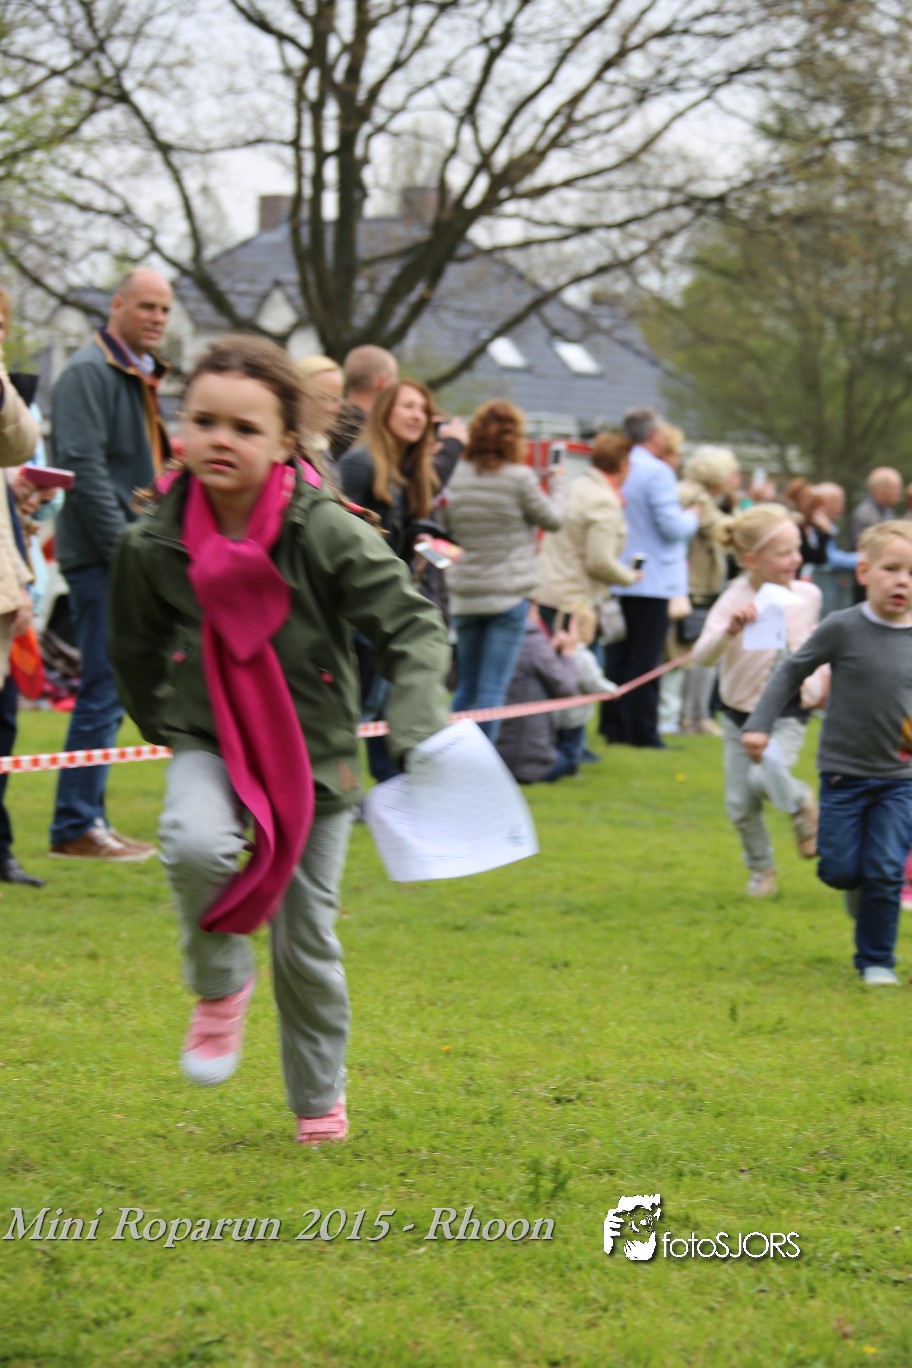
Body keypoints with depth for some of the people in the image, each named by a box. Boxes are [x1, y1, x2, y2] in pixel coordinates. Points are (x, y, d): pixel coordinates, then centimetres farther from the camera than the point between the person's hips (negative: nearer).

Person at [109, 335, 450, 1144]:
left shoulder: (327, 533, -16)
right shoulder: (154, 545, -8)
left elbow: (412, 627, -13)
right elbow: (137, 655, 10)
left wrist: (416, 728, -26)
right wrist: (171, 735, 11)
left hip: (314, 755, 0)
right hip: (212, 743, 1)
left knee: (308, 940, 7)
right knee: (196, 843, -34)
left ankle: (320, 1103, 30)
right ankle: (219, 984, -4)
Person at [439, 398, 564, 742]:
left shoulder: (457, 476, 1)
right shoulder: (520, 478, -12)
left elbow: (446, 525, 11)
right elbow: (553, 519, 2)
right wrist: (557, 483, 18)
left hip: (464, 594, 5)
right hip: (507, 594, -5)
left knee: (465, 686, 13)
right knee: (493, 687, -3)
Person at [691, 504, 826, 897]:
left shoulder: (807, 595, -7)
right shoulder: (735, 601, -18)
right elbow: (702, 656, -32)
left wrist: (823, 674, 8)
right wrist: (730, 629, -49)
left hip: (787, 715, 0)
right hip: (740, 714, 0)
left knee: (766, 776, -27)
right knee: (740, 805, 4)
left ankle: (802, 806, 6)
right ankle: (761, 868, 30)